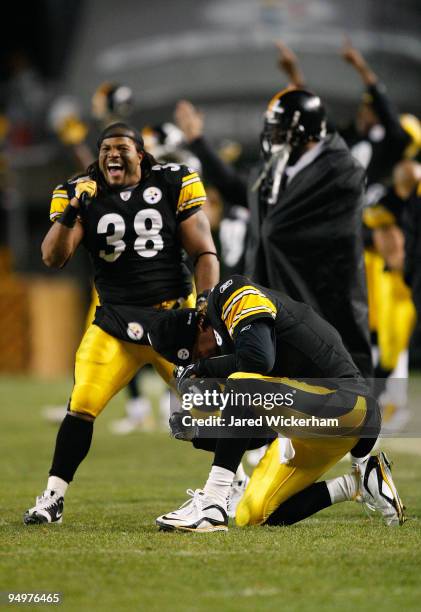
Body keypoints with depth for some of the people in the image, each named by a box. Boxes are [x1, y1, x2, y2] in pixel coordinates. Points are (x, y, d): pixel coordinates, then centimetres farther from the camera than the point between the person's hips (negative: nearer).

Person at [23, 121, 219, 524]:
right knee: (82, 405, -10)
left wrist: (205, 302, -9)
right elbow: (53, 258, -7)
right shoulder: (83, 196, 2)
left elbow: (204, 252, 3)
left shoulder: (172, 186, 0)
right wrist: (70, 215, -24)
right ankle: (53, 498, -1)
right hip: (115, 321, 0)